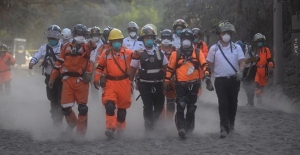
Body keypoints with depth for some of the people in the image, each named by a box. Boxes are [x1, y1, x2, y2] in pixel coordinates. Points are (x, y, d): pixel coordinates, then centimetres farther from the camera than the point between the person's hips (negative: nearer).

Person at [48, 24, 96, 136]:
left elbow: (91, 47, -23)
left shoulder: (86, 47, 3)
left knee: (82, 107, 1)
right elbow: (59, 63, 14)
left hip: (82, 81, -2)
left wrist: (92, 45, -47)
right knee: (65, 106, 2)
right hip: (68, 80, 2)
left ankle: (81, 132, 12)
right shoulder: (66, 47, 10)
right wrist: (52, 78, 13)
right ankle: (72, 123, 30)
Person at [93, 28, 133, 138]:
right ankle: (110, 128, -17)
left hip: (124, 83, 0)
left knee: (122, 107, 13)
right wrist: (97, 79, 6)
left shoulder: (128, 53, 0)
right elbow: (100, 67, 14)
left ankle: (121, 128, 31)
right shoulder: (106, 54, 6)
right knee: (110, 105, -18)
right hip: (110, 83, 0)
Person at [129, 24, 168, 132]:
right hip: (144, 85, -4)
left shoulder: (159, 53, 9)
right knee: (148, 107, -6)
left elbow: (165, 67, 12)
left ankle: (152, 123, 29)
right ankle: (149, 128, 3)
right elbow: (132, 69, 1)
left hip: (158, 84, 4)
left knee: (159, 106, 7)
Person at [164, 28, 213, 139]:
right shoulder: (176, 54, 2)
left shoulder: (197, 53, 4)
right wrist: (166, 81, 3)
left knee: (191, 108, 12)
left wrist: (207, 75, -19)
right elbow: (170, 68, 5)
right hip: (181, 84, -2)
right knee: (180, 106, -18)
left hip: (194, 84, 2)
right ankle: (181, 128, -23)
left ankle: (189, 128, 26)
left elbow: (204, 64, -3)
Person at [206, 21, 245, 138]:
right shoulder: (214, 49, 4)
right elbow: (209, 64, 10)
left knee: (232, 103, 11)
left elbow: (242, 61, -3)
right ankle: (224, 128, -13)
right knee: (223, 104, -9)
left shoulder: (237, 47, 5)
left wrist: (240, 71, -21)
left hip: (234, 79, 2)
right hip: (220, 80, -2)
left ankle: (231, 124, 28)